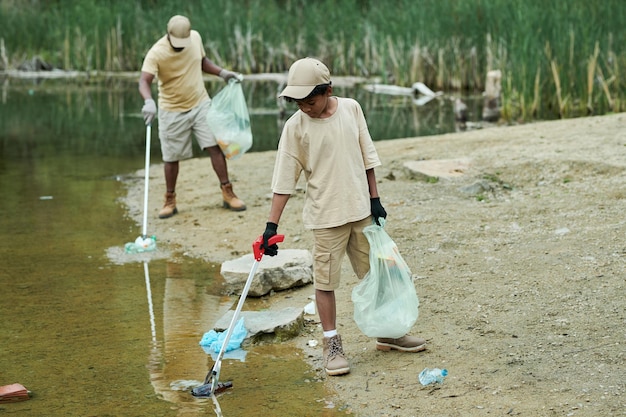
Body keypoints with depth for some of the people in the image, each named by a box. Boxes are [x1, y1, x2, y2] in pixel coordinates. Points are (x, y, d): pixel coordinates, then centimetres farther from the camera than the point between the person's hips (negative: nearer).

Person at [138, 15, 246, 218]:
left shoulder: (196, 37, -6)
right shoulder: (156, 53, -22)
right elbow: (144, 81, -33)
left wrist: (222, 72, 1)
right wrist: (148, 101, -53)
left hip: (200, 104, 3)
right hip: (172, 111, -3)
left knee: (215, 146, -5)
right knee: (171, 157, 4)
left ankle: (228, 194, 3)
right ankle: (170, 201, 20)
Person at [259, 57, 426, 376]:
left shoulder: (351, 109, -2)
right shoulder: (295, 127, -11)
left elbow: (367, 157, 7)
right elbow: (284, 181, -10)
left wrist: (375, 200, 5)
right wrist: (271, 225, -14)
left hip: (361, 209, 3)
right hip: (326, 216, -3)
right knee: (325, 280, 0)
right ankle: (332, 345, 13)